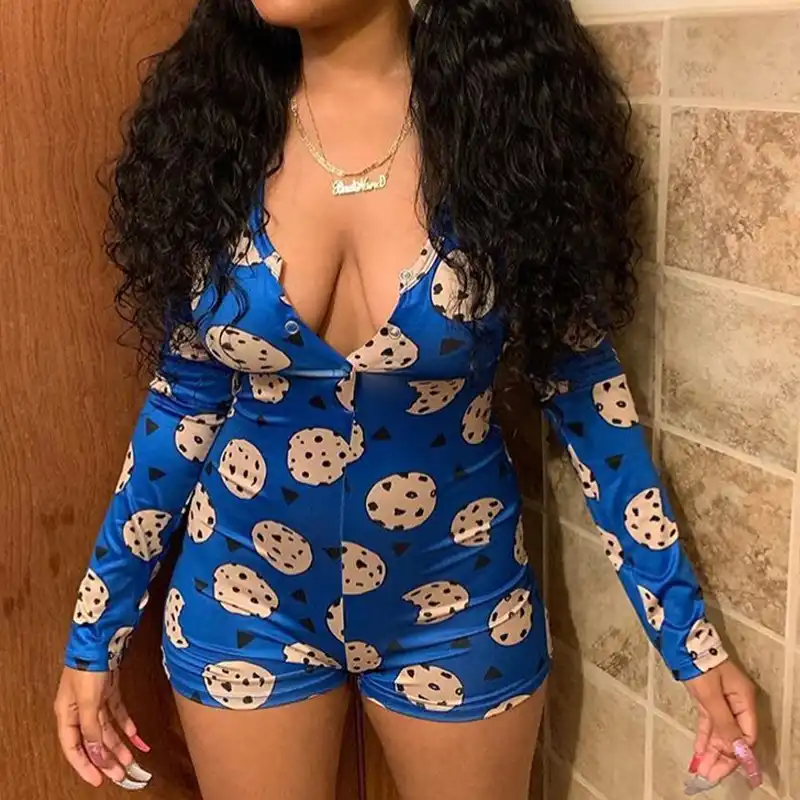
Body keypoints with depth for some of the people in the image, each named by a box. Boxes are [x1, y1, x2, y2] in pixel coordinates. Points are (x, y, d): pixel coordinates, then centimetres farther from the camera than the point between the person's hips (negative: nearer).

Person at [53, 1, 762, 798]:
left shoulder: (505, 105, -14)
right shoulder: (210, 114, -9)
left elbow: (580, 385, -6)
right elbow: (185, 398, -1)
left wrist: (692, 638, -5)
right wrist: (95, 633, 3)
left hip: (458, 602, -1)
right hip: (246, 600, 2)